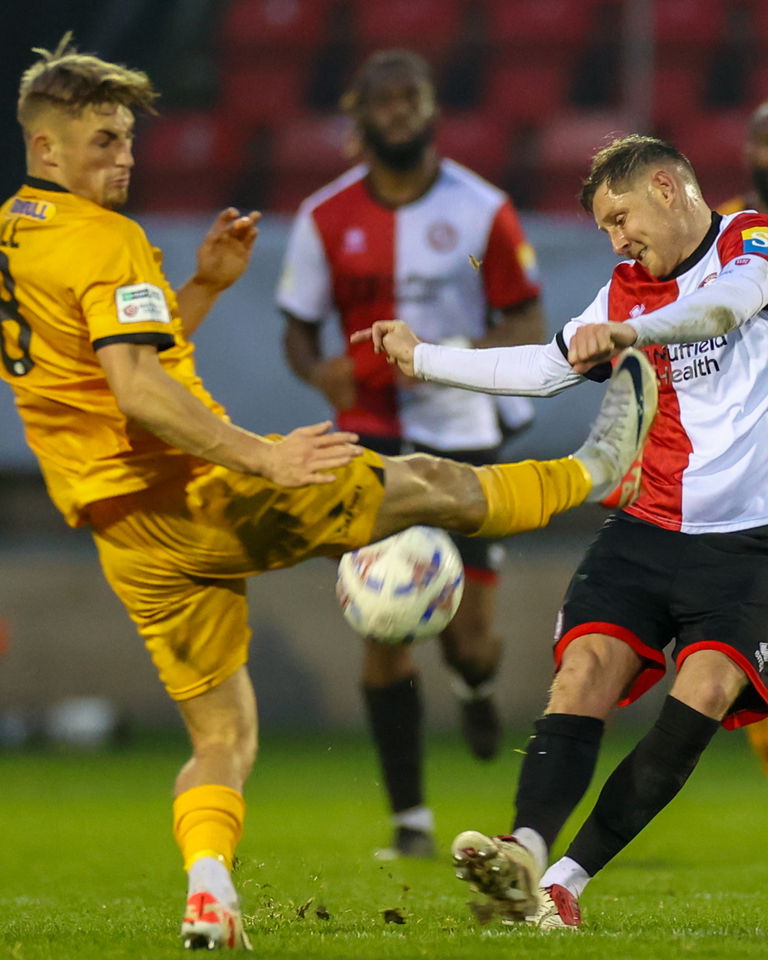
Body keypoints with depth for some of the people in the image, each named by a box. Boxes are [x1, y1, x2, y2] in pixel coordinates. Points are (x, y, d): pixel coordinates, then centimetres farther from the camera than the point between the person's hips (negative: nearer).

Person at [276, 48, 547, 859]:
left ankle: (475, 686, 37)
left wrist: (445, 356, -21)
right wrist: (319, 370, -16)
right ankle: (410, 818, 2)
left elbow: (529, 330, -2)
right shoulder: (325, 219, 1)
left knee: (469, 630, -4)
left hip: (463, 434, -1)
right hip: (372, 435, 1)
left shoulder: (482, 212, -4)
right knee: (384, 630, -8)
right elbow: (297, 329, 8)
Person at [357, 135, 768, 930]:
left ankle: (566, 879, -21)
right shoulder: (628, 290, 17)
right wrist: (422, 358, 26)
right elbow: (545, 368, 25)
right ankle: (526, 852, -34)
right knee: (586, 667, -17)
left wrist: (633, 330, -43)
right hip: (650, 528, 5)